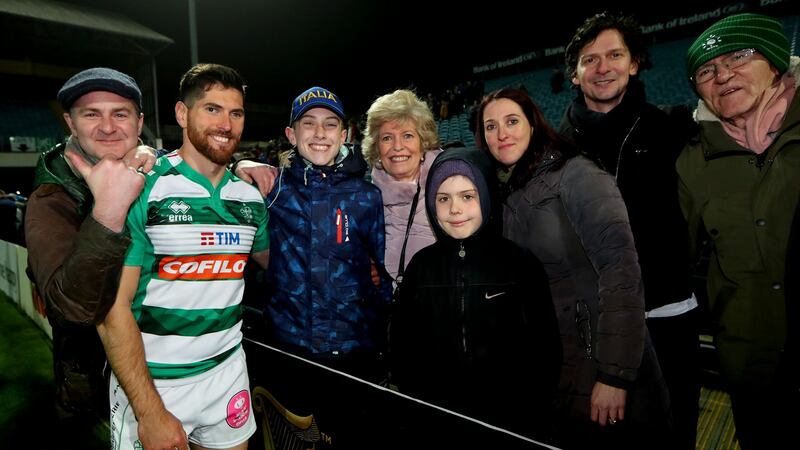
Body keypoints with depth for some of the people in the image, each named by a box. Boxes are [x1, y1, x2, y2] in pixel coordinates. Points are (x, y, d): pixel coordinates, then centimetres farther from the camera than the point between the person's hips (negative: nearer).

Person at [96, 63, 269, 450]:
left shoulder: (250, 197, 1)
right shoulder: (141, 188, -12)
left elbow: (270, 258, 19)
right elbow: (113, 308, -14)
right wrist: (150, 411, -17)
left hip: (228, 371, 5)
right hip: (149, 381, -4)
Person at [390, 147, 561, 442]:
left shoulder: (521, 263, -8)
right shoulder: (421, 265, -1)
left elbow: (545, 351, -5)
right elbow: (402, 347, 4)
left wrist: (532, 424, -7)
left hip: (510, 421, -1)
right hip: (435, 420, 2)